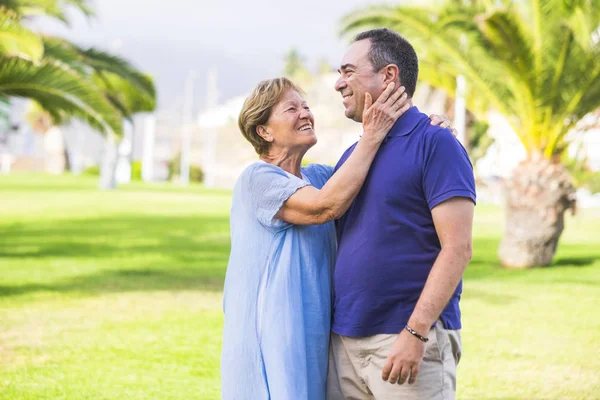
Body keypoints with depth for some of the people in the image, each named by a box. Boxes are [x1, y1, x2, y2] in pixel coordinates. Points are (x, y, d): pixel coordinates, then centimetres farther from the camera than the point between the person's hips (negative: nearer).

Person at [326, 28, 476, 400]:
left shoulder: (435, 144, -7)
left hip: (408, 341, -7)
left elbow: (457, 248, -14)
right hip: (345, 340, 7)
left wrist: (415, 333, -20)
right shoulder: (353, 154, 15)